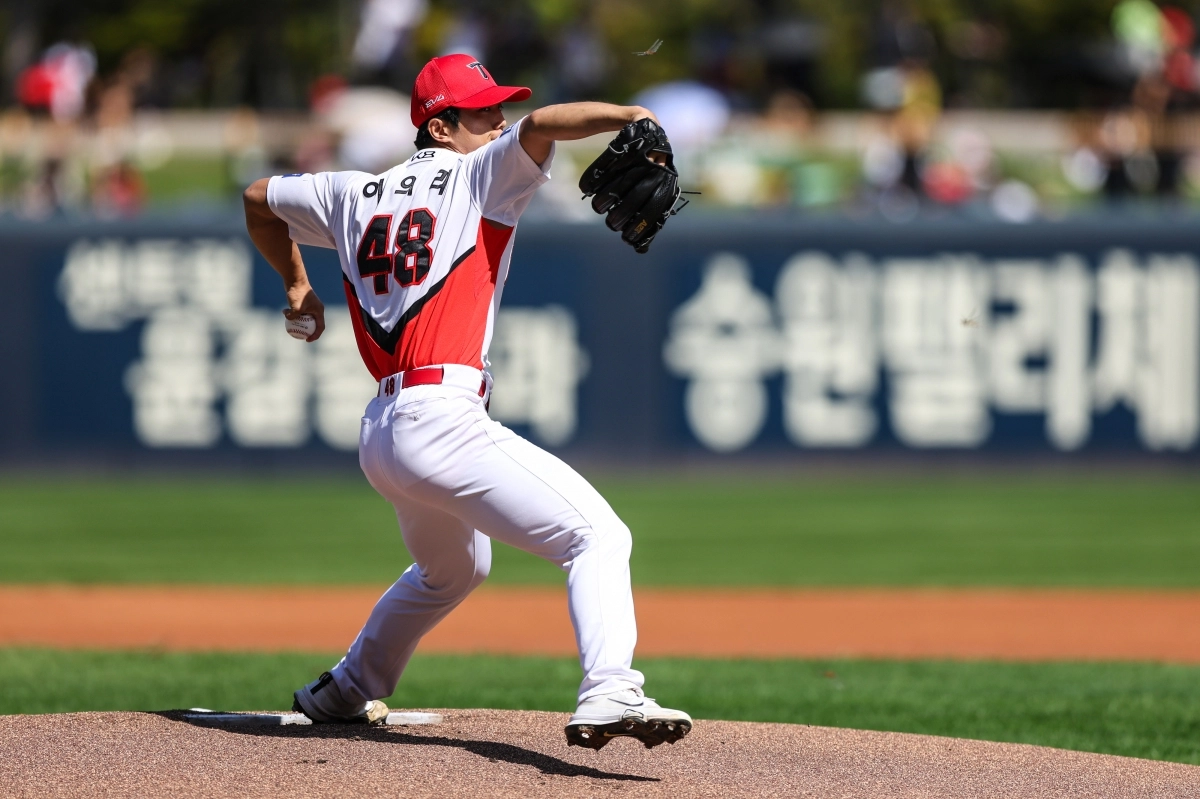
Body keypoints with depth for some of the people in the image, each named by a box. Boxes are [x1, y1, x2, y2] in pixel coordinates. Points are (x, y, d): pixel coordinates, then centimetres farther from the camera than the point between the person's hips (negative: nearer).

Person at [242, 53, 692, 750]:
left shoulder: (358, 194, 20)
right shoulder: (480, 178, 1)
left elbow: (259, 198, 34)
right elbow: (544, 125, -18)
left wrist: (298, 285, 44)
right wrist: (631, 116, -24)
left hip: (380, 440, 9)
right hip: (443, 421, -9)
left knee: (454, 568, 35)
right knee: (599, 535, -18)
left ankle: (346, 692, 47)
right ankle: (609, 694, -39)